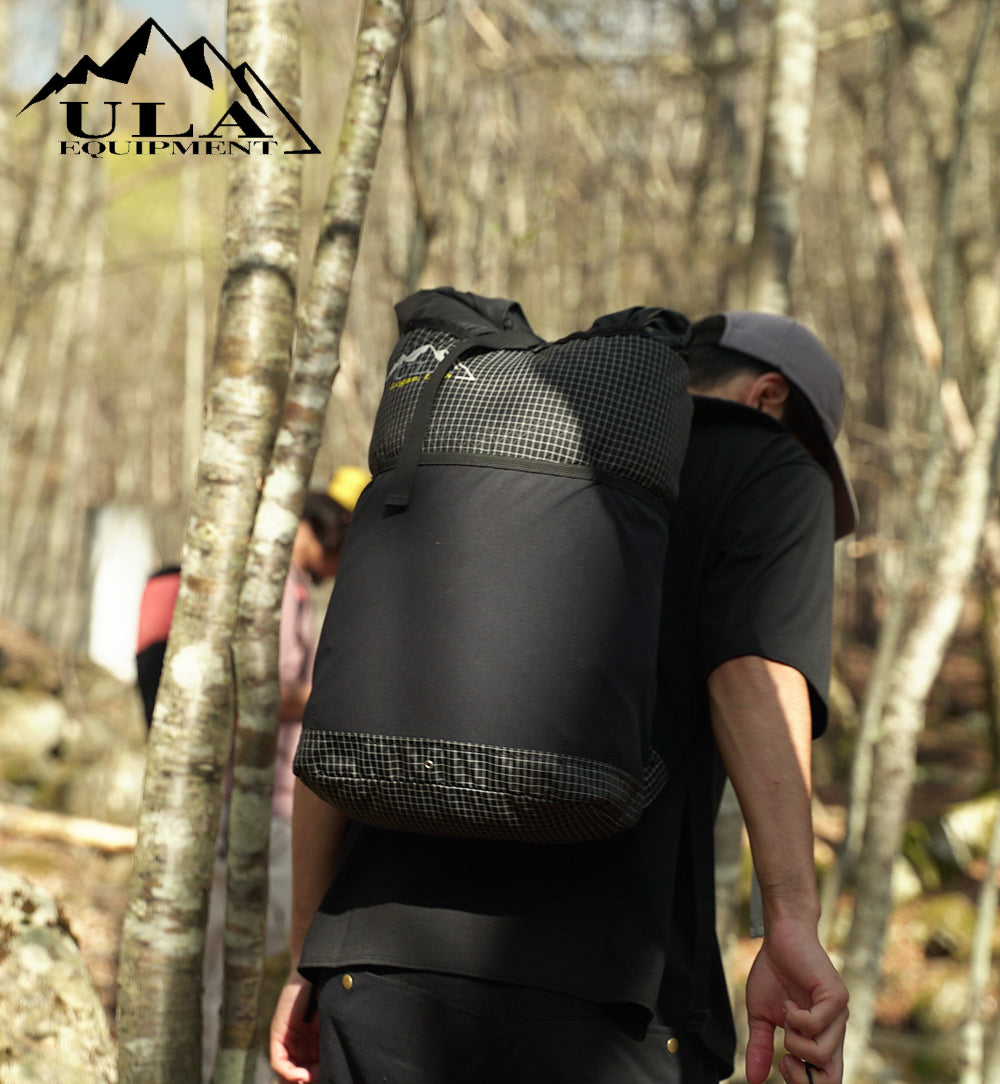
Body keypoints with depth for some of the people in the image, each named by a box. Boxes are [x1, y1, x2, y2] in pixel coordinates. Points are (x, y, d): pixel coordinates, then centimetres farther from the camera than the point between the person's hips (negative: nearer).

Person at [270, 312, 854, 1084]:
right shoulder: (771, 473, 12)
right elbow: (757, 675, -9)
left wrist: (307, 962, 24)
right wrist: (793, 924, -20)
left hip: (378, 956, 5)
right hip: (598, 984, -4)